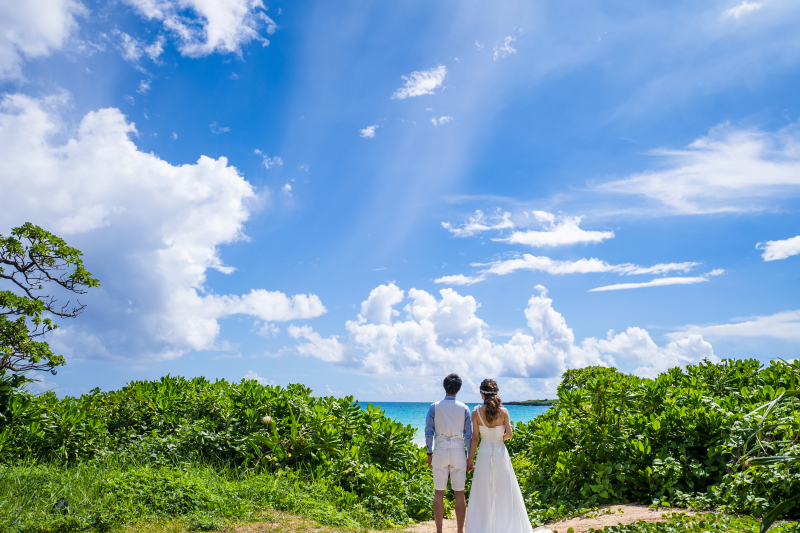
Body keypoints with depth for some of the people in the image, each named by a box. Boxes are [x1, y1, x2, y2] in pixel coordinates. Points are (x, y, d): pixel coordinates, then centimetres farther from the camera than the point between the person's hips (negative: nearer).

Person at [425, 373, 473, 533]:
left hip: (440, 451, 0)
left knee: (439, 493, 8)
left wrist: (429, 453, 7)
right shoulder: (464, 408, -1)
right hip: (458, 451, 0)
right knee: (459, 493, 9)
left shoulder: (434, 407, -1)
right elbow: (469, 434, 0)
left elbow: (428, 431, -1)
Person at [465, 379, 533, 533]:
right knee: (505, 491, 11)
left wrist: (470, 458, 3)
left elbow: (475, 438, -4)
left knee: (483, 492, 8)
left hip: (484, 454, 0)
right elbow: (509, 434, -10)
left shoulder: (476, 412, -5)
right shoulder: (503, 411, -4)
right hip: (500, 453, 0)